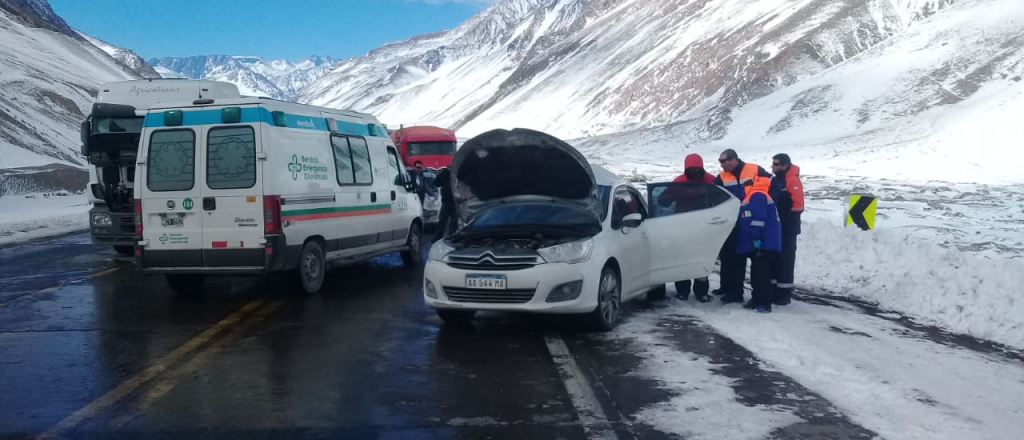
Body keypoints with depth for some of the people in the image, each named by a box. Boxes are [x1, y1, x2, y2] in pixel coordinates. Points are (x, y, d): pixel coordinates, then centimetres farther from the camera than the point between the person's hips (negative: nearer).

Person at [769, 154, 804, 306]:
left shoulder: (793, 181, -13)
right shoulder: (774, 180, 13)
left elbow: (798, 206, -19)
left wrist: (784, 216, -14)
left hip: (787, 229, -8)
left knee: (785, 259, -4)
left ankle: (785, 292, 0)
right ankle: (774, 288, 20)